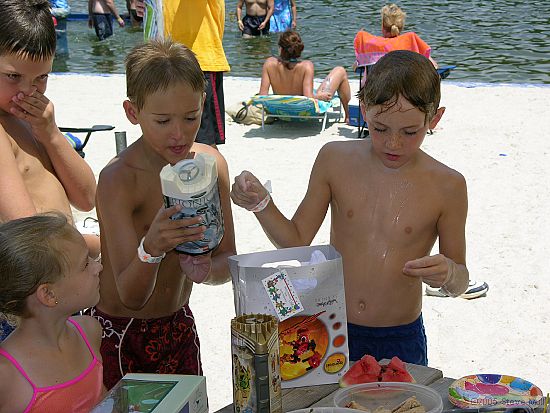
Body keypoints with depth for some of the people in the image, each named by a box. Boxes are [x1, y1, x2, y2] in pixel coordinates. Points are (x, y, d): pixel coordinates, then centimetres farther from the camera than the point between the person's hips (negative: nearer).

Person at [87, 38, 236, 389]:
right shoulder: (118, 179, -22)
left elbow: (228, 263, -3)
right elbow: (131, 296, -23)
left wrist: (206, 270, -25)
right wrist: (150, 250, -43)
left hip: (180, 326, 5)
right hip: (121, 334, -5)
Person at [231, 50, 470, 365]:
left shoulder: (447, 186, -8)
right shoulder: (335, 160, -4)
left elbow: (460, 284, 0)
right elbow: (296, 242, 3)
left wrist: (449, 273, -22)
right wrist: (262, 205, -13)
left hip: (400, 342, -1)